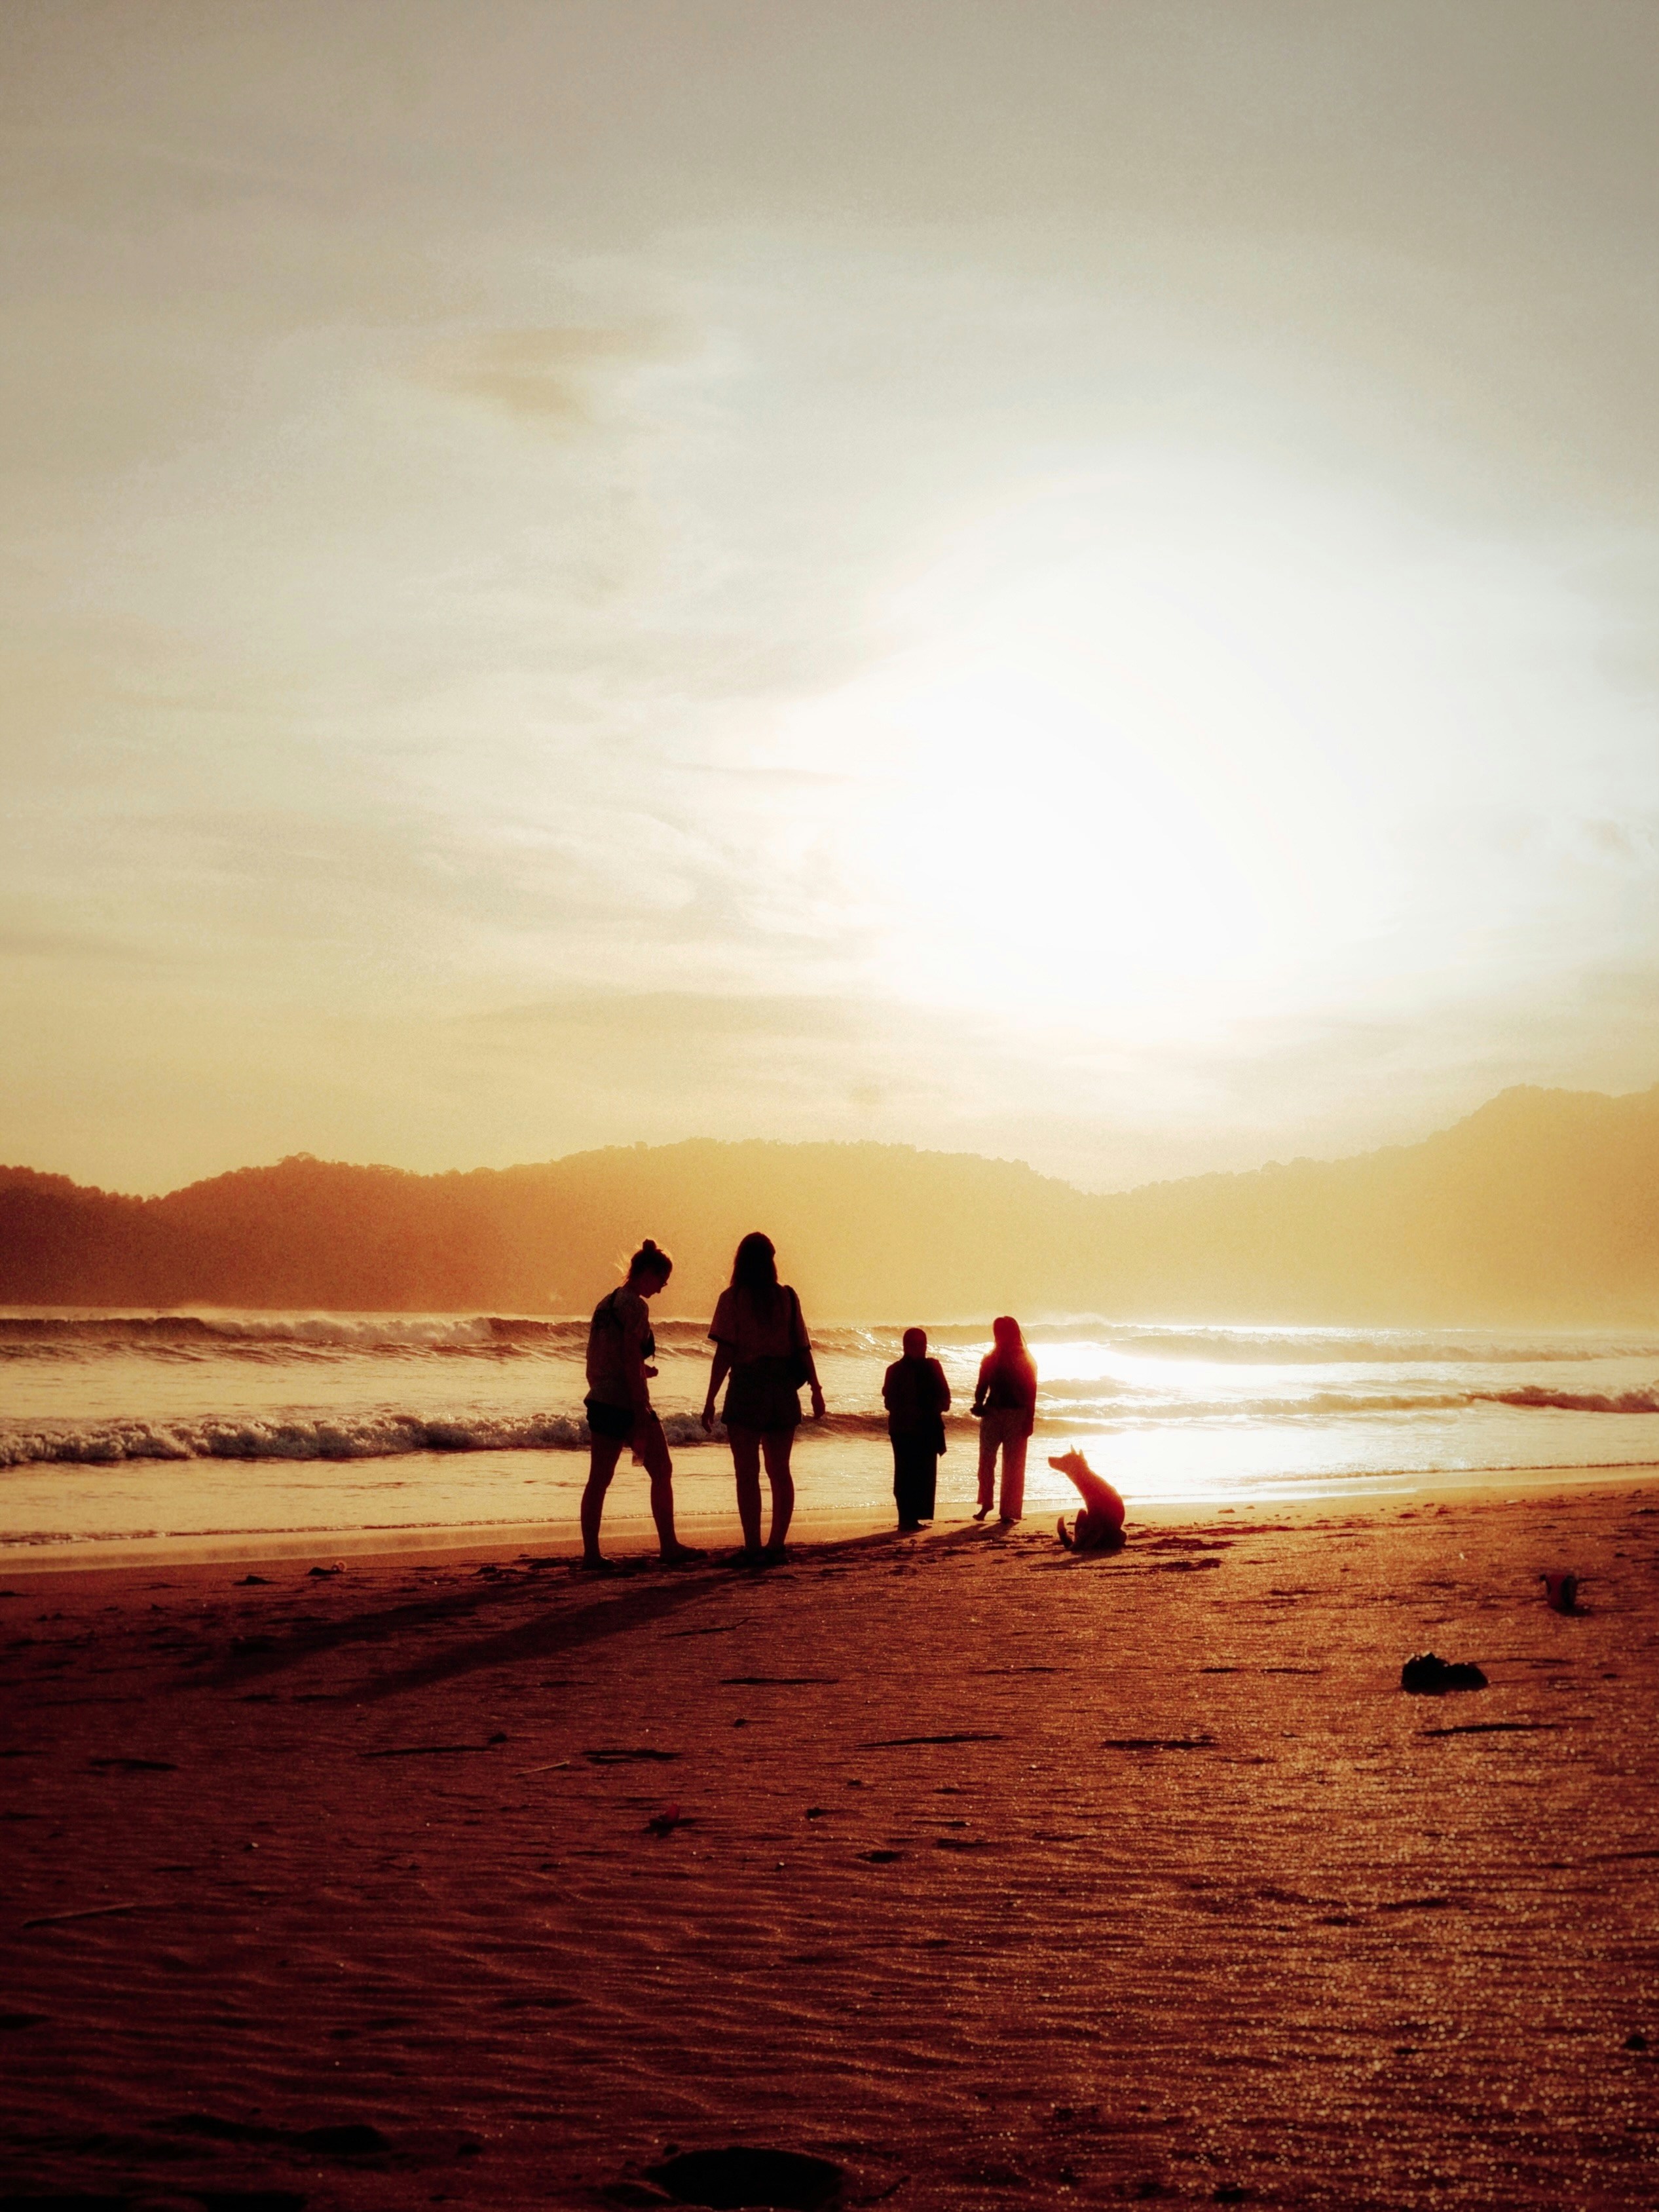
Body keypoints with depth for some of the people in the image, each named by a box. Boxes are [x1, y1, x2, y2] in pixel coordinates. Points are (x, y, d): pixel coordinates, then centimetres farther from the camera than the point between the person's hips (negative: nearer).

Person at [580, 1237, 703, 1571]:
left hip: (599, 1402, 8)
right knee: (661, 1471, 4)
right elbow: (631, 1362, -18)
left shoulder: (605, 1304, 14)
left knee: (599, 1479, 7)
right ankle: (668, 1547, 7)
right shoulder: (634, 1306, -12)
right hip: (626, 1403, -8)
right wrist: (641, 1413, -18)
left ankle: (591, 1553, 4)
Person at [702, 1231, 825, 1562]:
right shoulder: (787, 1297, 5)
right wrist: (816, 1390, 12)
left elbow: (725, 1351, -9)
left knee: (748, 1473, -1)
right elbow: (802, 1348, 4)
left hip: (747, 1389, -4)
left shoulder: (732, 1299, -4)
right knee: (780, 1470, 13)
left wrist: (711, 1399, -7)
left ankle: (753, 1548, -7)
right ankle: (776, 1544, 12)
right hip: (783, 1390, 4)